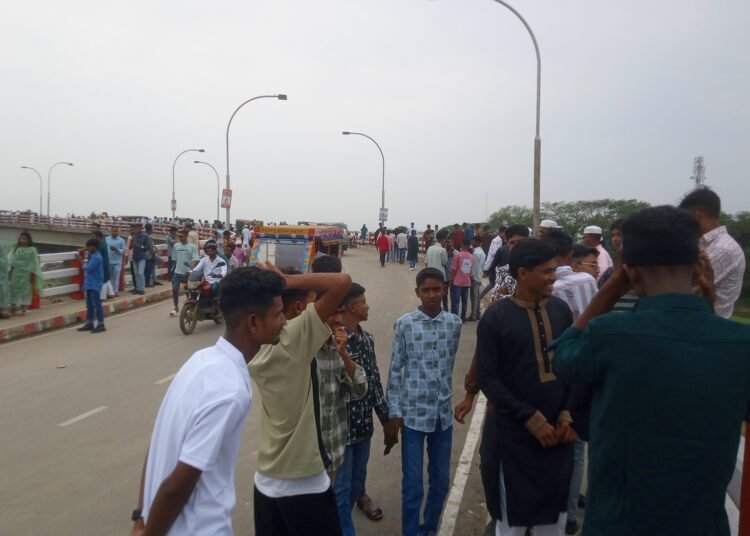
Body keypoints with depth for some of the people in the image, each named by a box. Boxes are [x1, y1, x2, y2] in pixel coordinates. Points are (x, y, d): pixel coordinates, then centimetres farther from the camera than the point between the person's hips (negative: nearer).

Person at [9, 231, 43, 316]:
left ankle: (23, 309, 5)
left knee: (25, 290, -1)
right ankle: (13, 307, 12)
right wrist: (10, 272, 4)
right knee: (13, 289, 5)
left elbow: (33, 263, -6)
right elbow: (13, 261, 9)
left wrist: (32, 274, -10)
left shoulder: (32, 250, -5)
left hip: (26, 273, -4)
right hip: (16, 273, 4)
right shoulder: (16, 249, 7)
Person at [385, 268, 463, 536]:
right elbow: (395, 370, -4)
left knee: (441, 481, 15)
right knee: (413, 485, 1)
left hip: (443, 413, 3)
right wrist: (393, 415, -6)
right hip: (413, 414, -3)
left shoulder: (455, 323, 0)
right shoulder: (404, 324, -8)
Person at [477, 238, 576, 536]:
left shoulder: (561, 309, 0)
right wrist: (531, 419, -14)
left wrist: (567, 413, -3)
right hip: (517, 433, -3)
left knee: (554, 512, 15)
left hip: (559, 429, 3)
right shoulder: (496, 317, -10)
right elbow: (488, 378, -11)